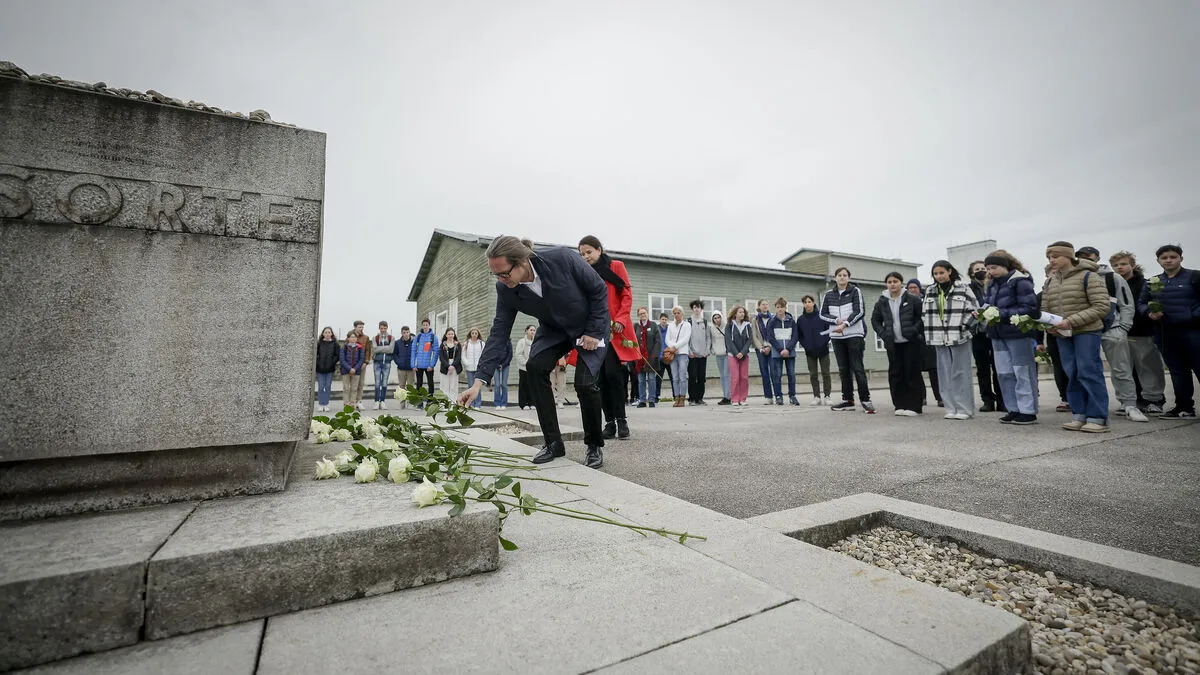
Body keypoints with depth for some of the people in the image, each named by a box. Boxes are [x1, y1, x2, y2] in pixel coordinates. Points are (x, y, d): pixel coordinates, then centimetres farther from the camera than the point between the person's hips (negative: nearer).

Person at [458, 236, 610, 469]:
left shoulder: (562, 258, -33)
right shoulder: (505, 290, -20)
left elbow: (599, 289, -19)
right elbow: (498, 334, -16)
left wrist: (594, 332, -19)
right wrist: (479, 381, -23)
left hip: (591, 326, -4)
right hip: (553, 329, 4)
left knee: (585, 383, -18)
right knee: (535, 366, -19)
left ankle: (595, 445, 7)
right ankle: (553, 442, -5)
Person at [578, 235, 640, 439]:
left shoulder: (616, 267, 5)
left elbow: (627, 295, 0)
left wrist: (621, 319, -14)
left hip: (614, 330, -4)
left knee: (612, 372, -14)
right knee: (601, 377, 1)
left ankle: (621, 419, -1)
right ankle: (609, 422, 9)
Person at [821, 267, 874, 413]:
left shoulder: (855, 291, 2)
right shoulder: (829, 295, 10)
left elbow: (859, 311, -8)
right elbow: (823, 314, 6)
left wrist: (845, 324, -16)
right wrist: (837, 320, -11)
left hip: (854, 334, -4)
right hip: (837, 336, 4)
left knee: (857, 368, -6)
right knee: (844, 369, 7)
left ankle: (865, 400, 0)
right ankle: (848, 400, 13)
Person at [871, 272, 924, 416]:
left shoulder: (912, 300, -2)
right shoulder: (881, 302, 6)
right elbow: (875, 320, 13)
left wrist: (915, 330, -13)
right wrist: (882, 333, 0)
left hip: (910, 342, -3)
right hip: (892, 344, 3)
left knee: (912, 373, 0)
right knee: (895, 373, 5)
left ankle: (913, 406, 6)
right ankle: (900, 405, 12)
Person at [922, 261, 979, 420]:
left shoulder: (962, 288, 0)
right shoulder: (930, 291, 10)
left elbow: (974, 310, -1)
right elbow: (925, 313, 13)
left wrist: (964, 325, -12)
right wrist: (930, 334, 5)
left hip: (960, 337, -4)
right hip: (940, 338, 4)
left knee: (961, 373, 0)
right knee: (945, 374, 5)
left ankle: (964, 409, 7)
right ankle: (951, 408, 12)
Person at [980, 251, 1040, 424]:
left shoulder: (1020, 282, -10)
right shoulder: (993, 284, 11)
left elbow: (1030, 308, -16)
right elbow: (987, 302, 18)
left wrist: (1002, 313, -21)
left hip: (1018, 334, -7)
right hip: (998, 335, 7)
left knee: (1023, 373, 1)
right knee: (1005, 373, 10)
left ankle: (1028, 412, 9)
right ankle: (1014, 409, 19)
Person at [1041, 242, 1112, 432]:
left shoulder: (1088, 276, -5)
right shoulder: (1051, 281, 11)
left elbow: (1101, 307, -11)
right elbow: (1045, 308, 13)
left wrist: (1071, 321, -20)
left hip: (1086, 331, -5)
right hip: (1062, 334, 5)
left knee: (1089, 372, -5)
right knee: (1071, 374, 6)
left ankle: (1098, 417, 2)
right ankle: (1079, 415, 12)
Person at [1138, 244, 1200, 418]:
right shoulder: (1152, 282, 11)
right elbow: (1141, 303, 13)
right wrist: (1149, 312, -6)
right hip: (1166, 334, 4)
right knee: (1178, 371, 10)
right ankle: (1185, 407, 18)